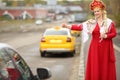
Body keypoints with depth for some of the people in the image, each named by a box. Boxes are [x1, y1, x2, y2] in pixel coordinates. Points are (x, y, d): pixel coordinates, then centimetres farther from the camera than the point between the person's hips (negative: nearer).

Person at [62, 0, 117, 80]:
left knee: (105, 67, 2)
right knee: (94, 67, 1)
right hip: (95, 48, 1)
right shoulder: (91, 22, 1)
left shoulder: (110, 22, -1)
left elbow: (114, 33, 2)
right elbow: (80, 26, -8)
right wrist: (68, 26, -20)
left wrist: (106, 36, -16)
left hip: (106, 48, -1)